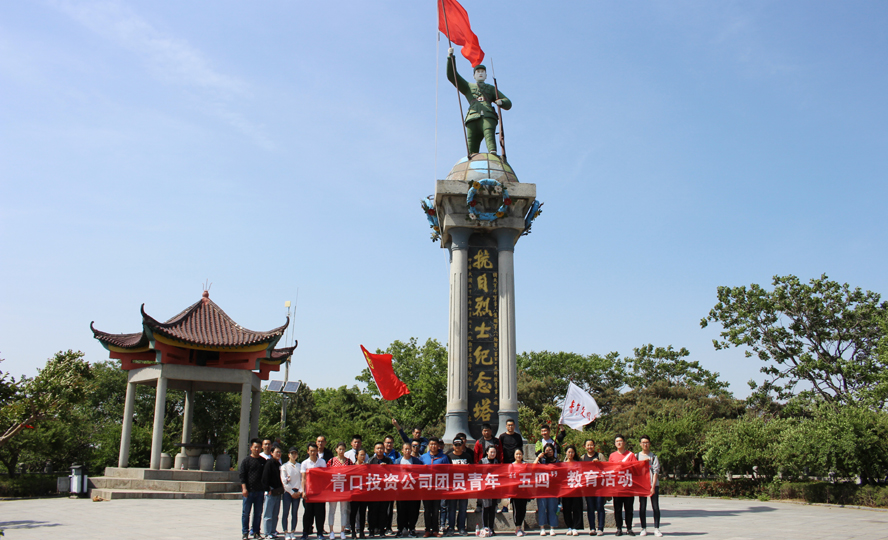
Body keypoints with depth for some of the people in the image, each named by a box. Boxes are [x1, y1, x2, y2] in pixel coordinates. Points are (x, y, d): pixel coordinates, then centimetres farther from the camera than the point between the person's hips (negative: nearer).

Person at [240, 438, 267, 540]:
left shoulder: (263, 461, 10)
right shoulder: (246, 460, 1)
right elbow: (242, 475, -3)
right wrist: (244, 488, -11)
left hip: (260, 490, 3)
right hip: (249, 490, -3)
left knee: (258, 513, 7)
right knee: (246, 512, 2)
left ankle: (256, 531, 15)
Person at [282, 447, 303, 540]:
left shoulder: (300, 466, 9)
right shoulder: (284, 466, 2)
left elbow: (302, 479, 7)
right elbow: (284, 481, -3)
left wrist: (300, 491, -5)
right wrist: (292, 492, -7)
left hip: (297, 492, 2)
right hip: (287, 492, -2)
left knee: (295, 513, 3)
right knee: (286, 513, -3)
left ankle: (293, 532, 8)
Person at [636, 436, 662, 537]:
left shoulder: (654, 456, 6)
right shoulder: (636, 456, 11)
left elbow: (656, 472, -2)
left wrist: (653, 486, -11)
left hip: (653, 485, -1)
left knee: (655, 507, -2)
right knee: (642, 507, 2)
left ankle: (656, 528, 3)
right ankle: (643, 528, 8)